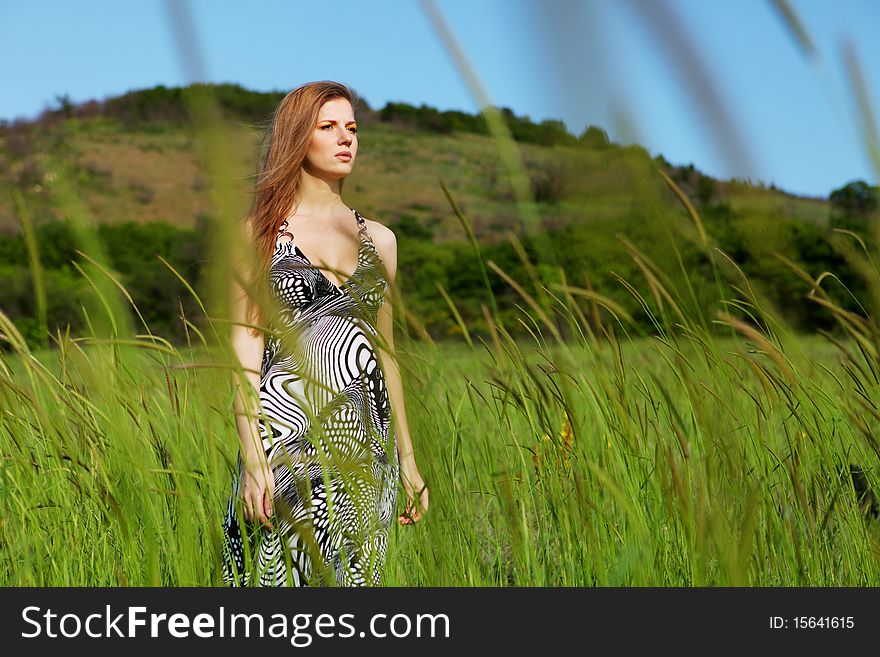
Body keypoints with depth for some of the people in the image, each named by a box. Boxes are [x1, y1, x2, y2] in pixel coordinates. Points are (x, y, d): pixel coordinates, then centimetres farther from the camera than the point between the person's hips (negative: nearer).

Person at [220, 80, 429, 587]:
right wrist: (252, 458, -13)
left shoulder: (379, 239, 14)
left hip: (364, 442, 4)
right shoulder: (260, 232, 3)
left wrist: (408, 458, 15)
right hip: (288, 435, -4)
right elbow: (246, 346, -3)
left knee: (353, 575, 4)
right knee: (287, 576, -7)